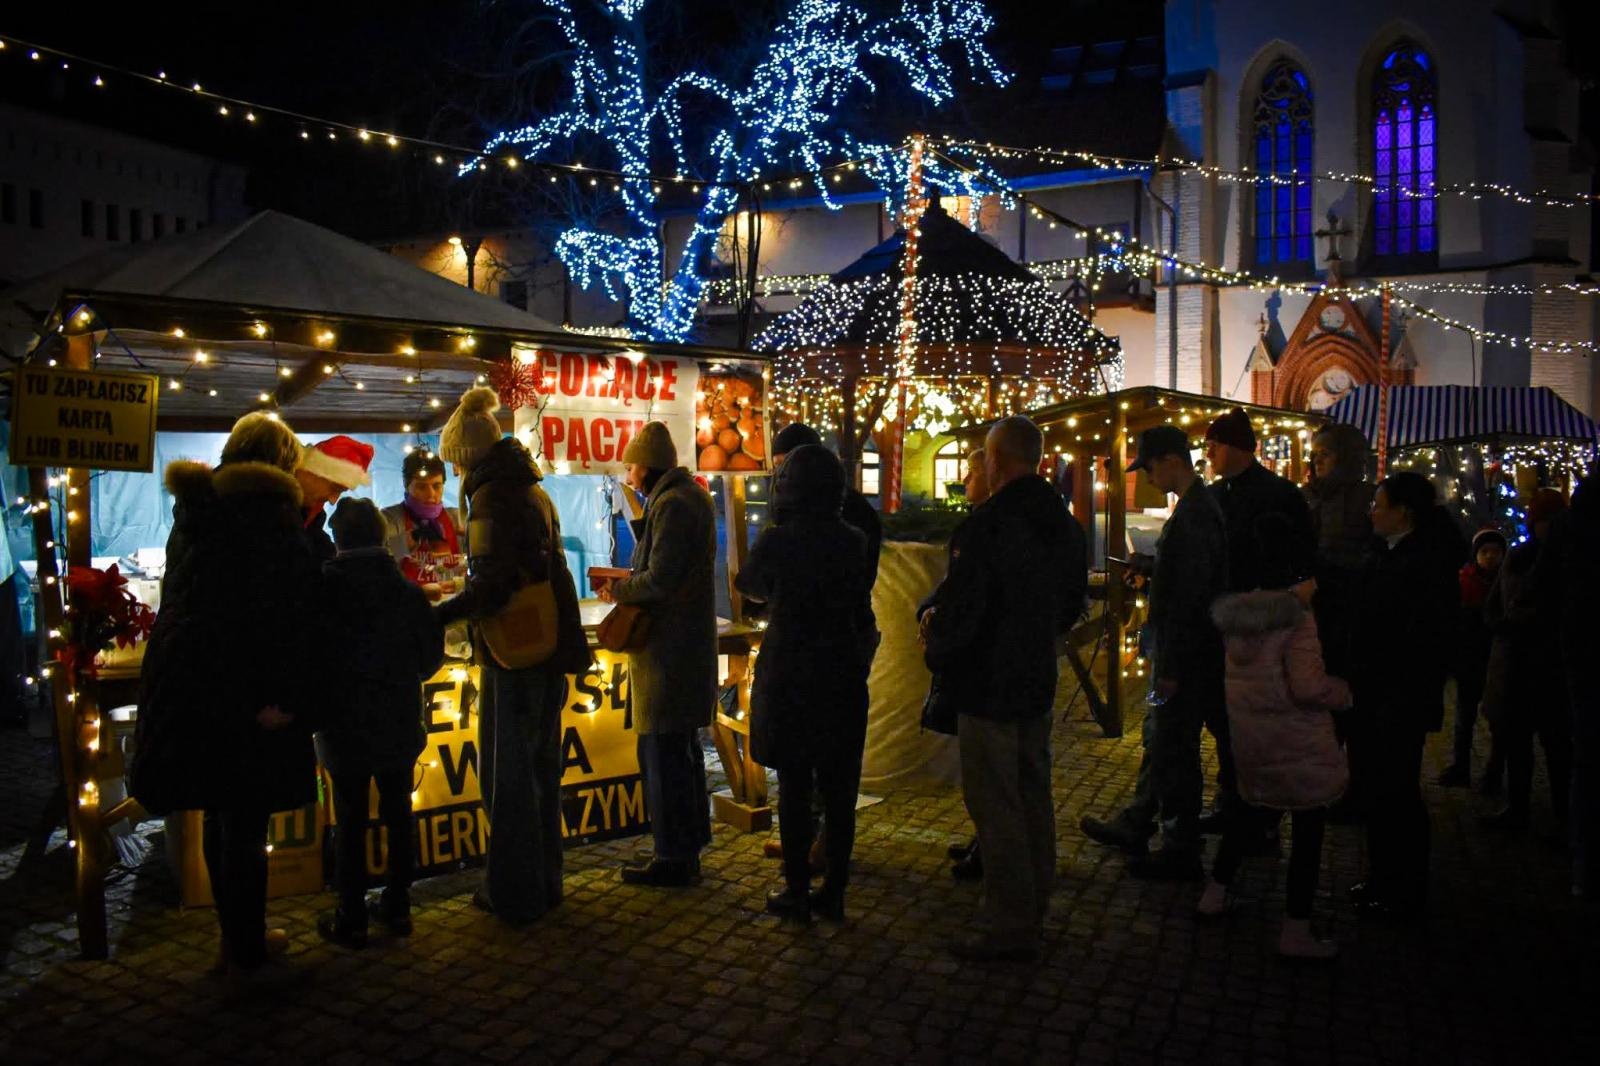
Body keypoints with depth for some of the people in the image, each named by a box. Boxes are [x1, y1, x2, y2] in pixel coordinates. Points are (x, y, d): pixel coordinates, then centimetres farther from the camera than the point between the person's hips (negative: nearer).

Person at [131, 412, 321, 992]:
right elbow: (289, 611, -20)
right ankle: (246, 959, 14)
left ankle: (238, 938, 33)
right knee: (246, 825, 3)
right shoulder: (269, 510, -14)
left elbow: (180, 597, 18)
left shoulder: (195, 507, 11)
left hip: (190, 687, 8)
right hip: (245, 692, -8)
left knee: (222, 818, 19)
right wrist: (289, 698, -18)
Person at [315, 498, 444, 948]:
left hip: (345, 725, -2)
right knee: (398, 815, 13)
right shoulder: (408, 591, -6)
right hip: (400, 725, 2)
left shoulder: (322, 589, -12)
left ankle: (351, 919, 14)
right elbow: (431, 655, 0)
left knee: (350, 820, 7)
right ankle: (397, 907, 23)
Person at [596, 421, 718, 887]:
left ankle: (673, 858, 7)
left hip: (668, 650, -11)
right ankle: (688, 850, 29)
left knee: (663, 752, -2)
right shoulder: (692, 496, 15)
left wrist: (619, 589, -6)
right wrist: (627, 583, 8)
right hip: (687, 645, 11)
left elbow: (659, 580, -23)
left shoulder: (672, 504, -17)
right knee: (684, 749, 17)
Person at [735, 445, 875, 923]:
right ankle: (834, 892, 18)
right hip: (843, 675, 3)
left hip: (789, 676, -3)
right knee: (839, 789, 10)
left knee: (793, 786, 6)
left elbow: (748, 584, 8)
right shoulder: (853, 541, -2)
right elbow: (862, 611, 10)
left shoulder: (777, 540, -12)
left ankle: (797, 891, 14)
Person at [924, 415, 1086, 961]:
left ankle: (1009, 927, 8)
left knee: (995, 806, 0)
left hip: (990, 684, -8)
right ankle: (1032, 914, 29)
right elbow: (1073, 603, 17)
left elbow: (960, 606, -21)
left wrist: (935, 637, -1)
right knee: (1033, 798, 17)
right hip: (1038, 681, 9)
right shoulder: (1063, 522, 7)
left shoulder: (992, 522, -20)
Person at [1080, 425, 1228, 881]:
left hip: (1187, 656, -10)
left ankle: (1181, 853, 15)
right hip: (1180, 651, 10)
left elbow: (1191, 597, -25)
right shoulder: (1197, 506, 10)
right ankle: (1134, 826, 36)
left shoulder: (1195, 515, -23)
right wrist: (1149, 568, 9)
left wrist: (1172, 668, -23)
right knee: (1159, 741, 21)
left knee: (1174, 753, 1)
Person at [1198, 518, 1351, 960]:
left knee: (1249, 808, 24)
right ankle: (1295, 931, 10)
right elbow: (1307, 686, -23)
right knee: (1308, 824, 5)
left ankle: (1215, 892, 32)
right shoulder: (1297, 617, -18)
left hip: (1245, 732, 7)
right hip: (1295, 739, -7)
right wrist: (1343, 691, -5)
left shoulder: (1233, 612, 0)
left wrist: (1297, 594, 18)